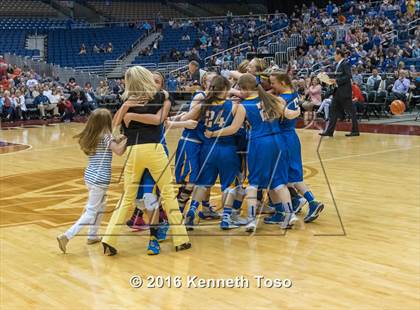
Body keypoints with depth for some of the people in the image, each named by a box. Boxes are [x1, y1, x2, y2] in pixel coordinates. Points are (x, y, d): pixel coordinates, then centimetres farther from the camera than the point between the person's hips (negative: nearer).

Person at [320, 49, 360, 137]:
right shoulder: (338, 65, 14)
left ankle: (355, 131, 8)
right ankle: (329, 131, 9)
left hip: (344, 91, -10)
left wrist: (337, 81, -21)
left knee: (351, 111, 0)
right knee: (333, 110, 7)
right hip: (338, 91, 10)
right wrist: (334, 81, 4)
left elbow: (349, 76, -20)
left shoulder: (345, 64, -11)